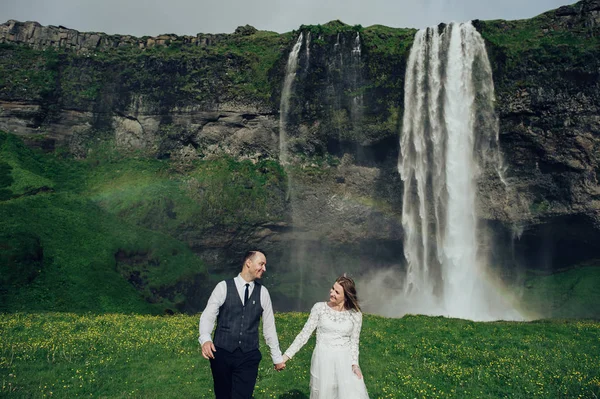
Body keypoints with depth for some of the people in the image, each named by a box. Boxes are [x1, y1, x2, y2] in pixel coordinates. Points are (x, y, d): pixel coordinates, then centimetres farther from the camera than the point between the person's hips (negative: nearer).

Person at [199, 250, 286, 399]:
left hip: (249, 357, 1)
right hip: (222, 354, -1)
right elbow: (208, 316, -7)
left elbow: (269, 326, 9)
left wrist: (277, 357, 11)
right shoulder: (223, 287, -3)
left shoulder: (263, 292, 4)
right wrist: (205, 339, -26)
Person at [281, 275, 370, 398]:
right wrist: (286, 355, -8)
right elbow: (304, 334, -4)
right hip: (323, 359, 0)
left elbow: (354, 342, 4)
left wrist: (354, 364, -10)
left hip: (345, 360, 0)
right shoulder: (319, 308, -5)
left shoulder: (355, 314, -3)